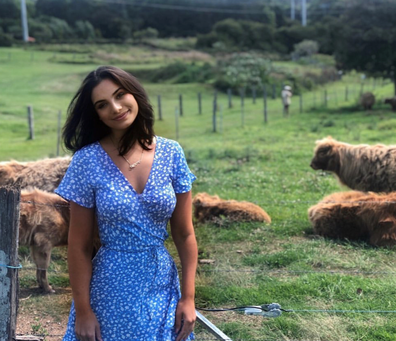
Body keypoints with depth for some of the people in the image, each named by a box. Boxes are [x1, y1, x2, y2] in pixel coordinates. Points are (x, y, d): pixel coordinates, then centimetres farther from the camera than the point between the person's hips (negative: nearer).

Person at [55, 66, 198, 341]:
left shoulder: (171, 154, -5)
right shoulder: (87, 161, -10)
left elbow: (184, 234, -1)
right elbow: (79, 246, -7)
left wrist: (188, 297, -3)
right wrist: (82, 310, -7)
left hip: (163, 287, 2)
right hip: (110, 291, -2)